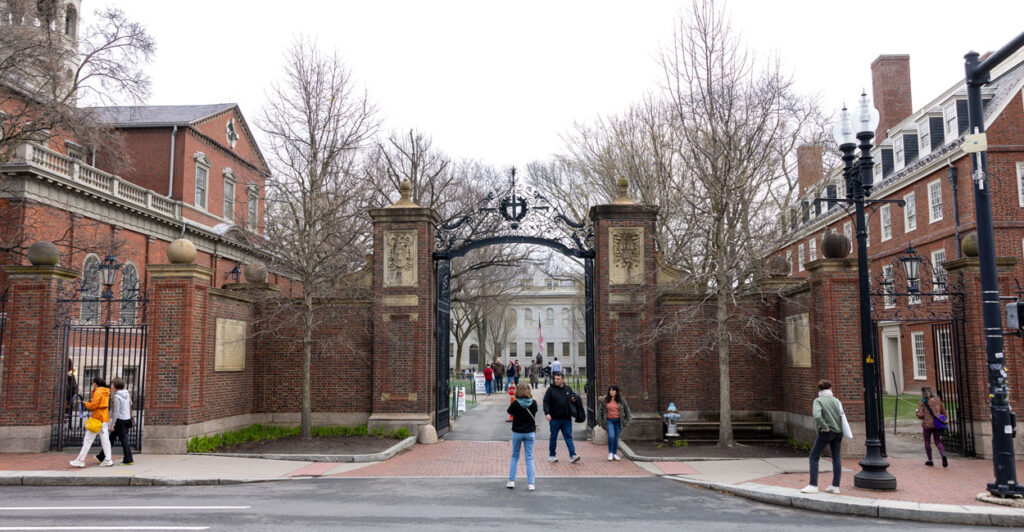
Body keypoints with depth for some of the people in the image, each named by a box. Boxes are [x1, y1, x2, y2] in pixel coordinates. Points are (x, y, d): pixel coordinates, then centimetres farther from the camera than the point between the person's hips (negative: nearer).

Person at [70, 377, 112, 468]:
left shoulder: (98, 392, -11)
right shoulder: (106, 392, 14)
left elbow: (93, 405, -16)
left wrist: (85, 403, 0)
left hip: (97, 418, -8)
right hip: (105, 418, 8)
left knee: (88, 439, -2)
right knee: (105, 439, 6)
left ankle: (80, 460, 2)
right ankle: (108, 460, 1)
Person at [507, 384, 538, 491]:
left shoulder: (515, 404, -15)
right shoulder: (533, 403, -9)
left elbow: (509, 411, 3)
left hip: (517, 433, -1)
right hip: (530, 433, 1)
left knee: (515, 457, 14)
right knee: (529, 458, 6)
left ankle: (511, 481, 13)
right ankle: (530, 483, 4)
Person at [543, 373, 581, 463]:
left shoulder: (568, 389, 9)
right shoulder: (551, 390, -3)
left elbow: (575, 396, 23)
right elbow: (546, 402, -8)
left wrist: (575, 398, -1)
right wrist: (547, 413, -20)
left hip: (566, 418, 2)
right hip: (555, 419, -2)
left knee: (568, 436, 0)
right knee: (553, 437, 8)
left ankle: (572, 455, -3)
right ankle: (552, 455, 19)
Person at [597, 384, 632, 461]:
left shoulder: (621, 400, 2)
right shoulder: (605, 400, 1)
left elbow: (627, 410, 9)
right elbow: (600, 410, 9)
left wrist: (628, 420, 5)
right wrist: (600, 421, 6)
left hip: (618, 421, 1)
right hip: (609, 421, -1)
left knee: (616, 438, 5)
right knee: (611, 436, -17)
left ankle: (615, 454, 18)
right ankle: (610, 453, 0)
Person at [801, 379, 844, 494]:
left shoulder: (818, 401, -9)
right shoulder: (836, 401, 4)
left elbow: (817, 416, -26)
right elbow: (841, 416, 4)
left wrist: (825, 427, -13)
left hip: (826, 432, -5)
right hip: (838, 432, 5)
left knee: (814, 457, 3)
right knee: (836, 458, 11)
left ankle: (813, 485, -1)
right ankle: (835, 486, 13)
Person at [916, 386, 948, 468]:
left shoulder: (922, 403, -10)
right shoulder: (937, 400, 3)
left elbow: (920, 415, -14)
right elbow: (943, 411, 7)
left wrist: (917, 411, 7)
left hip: (927, 424, -3)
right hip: (937, 424, 3)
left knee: (927, 442, 13)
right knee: (938, 442, 11)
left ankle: (930, 460, 18)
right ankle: (943, 455, -16)